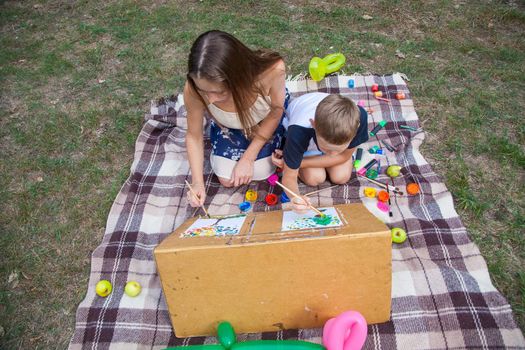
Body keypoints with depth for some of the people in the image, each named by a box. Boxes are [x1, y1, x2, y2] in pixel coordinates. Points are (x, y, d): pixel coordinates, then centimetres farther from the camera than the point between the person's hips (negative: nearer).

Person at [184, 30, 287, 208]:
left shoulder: (272, 69, -44)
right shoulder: (194, 89, -39)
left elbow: (276, 110, -21)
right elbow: (194, 136, -18)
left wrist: (248, 158, -19)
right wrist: (197, 182, -28)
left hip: (265, 120, -1)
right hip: (227, 126, 1)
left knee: (260, 173, 2)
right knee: (227, 180, 2)